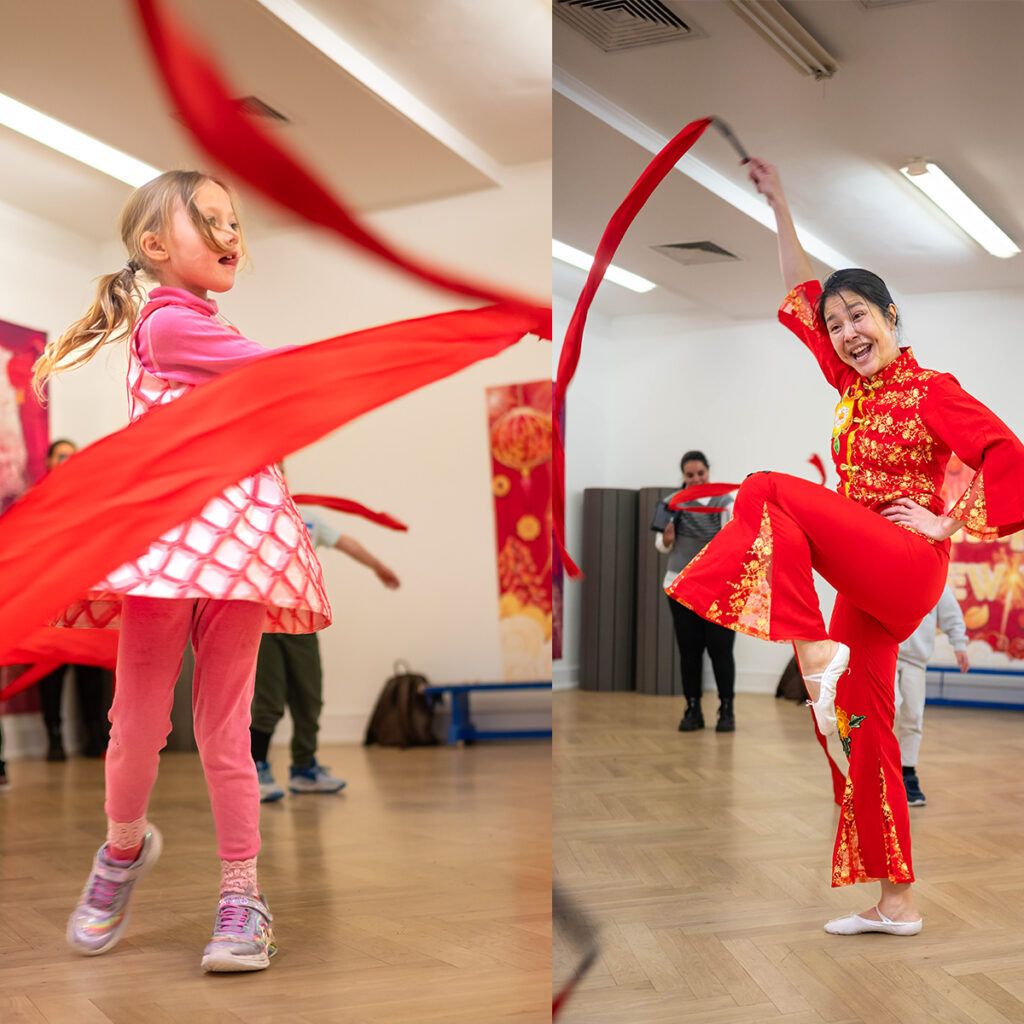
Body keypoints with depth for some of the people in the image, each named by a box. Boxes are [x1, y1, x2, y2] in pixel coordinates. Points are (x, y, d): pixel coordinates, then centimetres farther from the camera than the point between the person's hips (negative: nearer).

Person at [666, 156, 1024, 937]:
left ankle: (814, 653, -25)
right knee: (863, 730, 7)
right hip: (867, 583, 8)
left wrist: (947, 524, -15)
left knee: (769, 492, -21)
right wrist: (780, 207, 21)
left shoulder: (931, 392, -7)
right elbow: (802, 296, 20)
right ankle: (897, 903, 14)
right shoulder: (856, 385, 12)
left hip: (908, 567, -8)